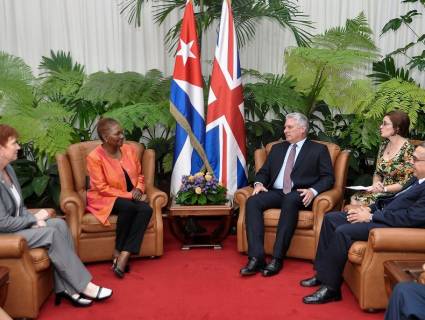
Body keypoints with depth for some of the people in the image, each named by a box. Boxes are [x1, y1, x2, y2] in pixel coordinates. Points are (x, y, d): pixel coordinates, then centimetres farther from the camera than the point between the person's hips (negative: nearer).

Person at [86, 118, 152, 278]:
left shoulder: (130, 149, 1)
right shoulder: (94, 157, -14)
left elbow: (139, 175, 12)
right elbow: (102, 189, -17)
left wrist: (138, 189, -10)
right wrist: (129, 195, -21)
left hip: (131, 198, 5)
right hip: (104, 199, -5)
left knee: (146, 209, -27)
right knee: (128, 206, -36)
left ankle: (123, 257, -30)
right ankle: (117, 252, -18)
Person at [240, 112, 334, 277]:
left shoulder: (319, 149, 9)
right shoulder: (277, 148, 23)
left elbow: (328, 177, 1)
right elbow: (263, 171, 20)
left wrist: (313, 191, -18)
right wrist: (259, 183, -3)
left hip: (299, 195, -4)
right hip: (275, 192, 4)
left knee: (289, 200, -39)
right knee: (252, 201, -27)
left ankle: (277, 258, -35)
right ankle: (256, 258, -33)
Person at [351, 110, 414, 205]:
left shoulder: (408, 149, -14)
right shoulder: (384, 145, 7)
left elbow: (408, 182, -15)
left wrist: (384, 189, -22)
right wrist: (376, 184, -5)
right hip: (381, 191, 6)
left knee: (361, 203, -23)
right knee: (355, 199, -17)